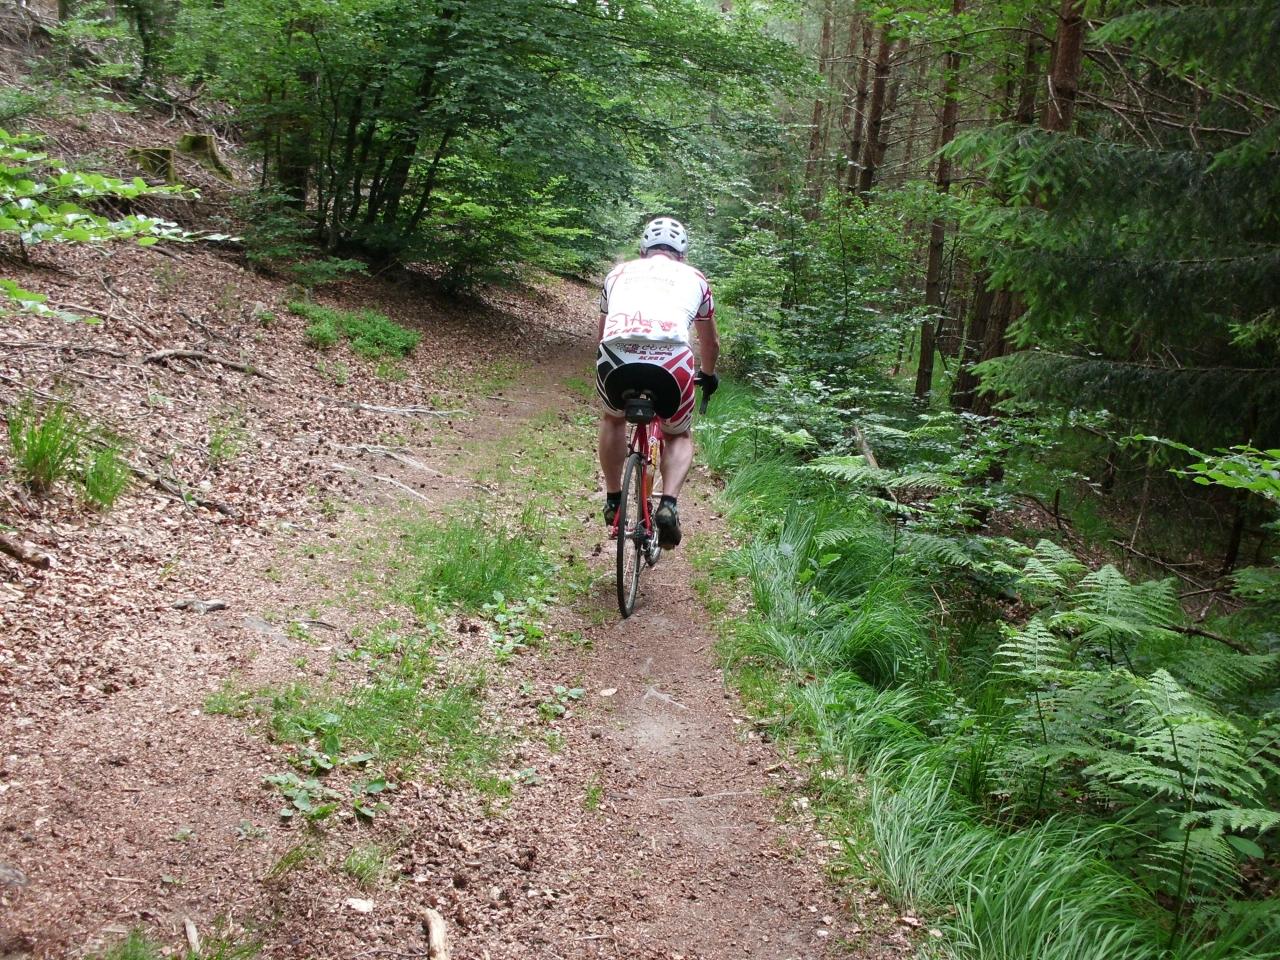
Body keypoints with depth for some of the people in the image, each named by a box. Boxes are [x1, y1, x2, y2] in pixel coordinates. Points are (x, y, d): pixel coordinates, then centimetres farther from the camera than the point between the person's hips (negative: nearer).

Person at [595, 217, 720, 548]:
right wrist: (708, 375, 63)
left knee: (613, 418, 35)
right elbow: (710, 343, 43)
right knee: (679, 436, 27)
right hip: (671, 361, -1)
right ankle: (668, 505, 4)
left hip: (616, 359, 1)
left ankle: (613, 499, 33)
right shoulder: (694, 277, 29)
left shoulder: (620, 272, 32)